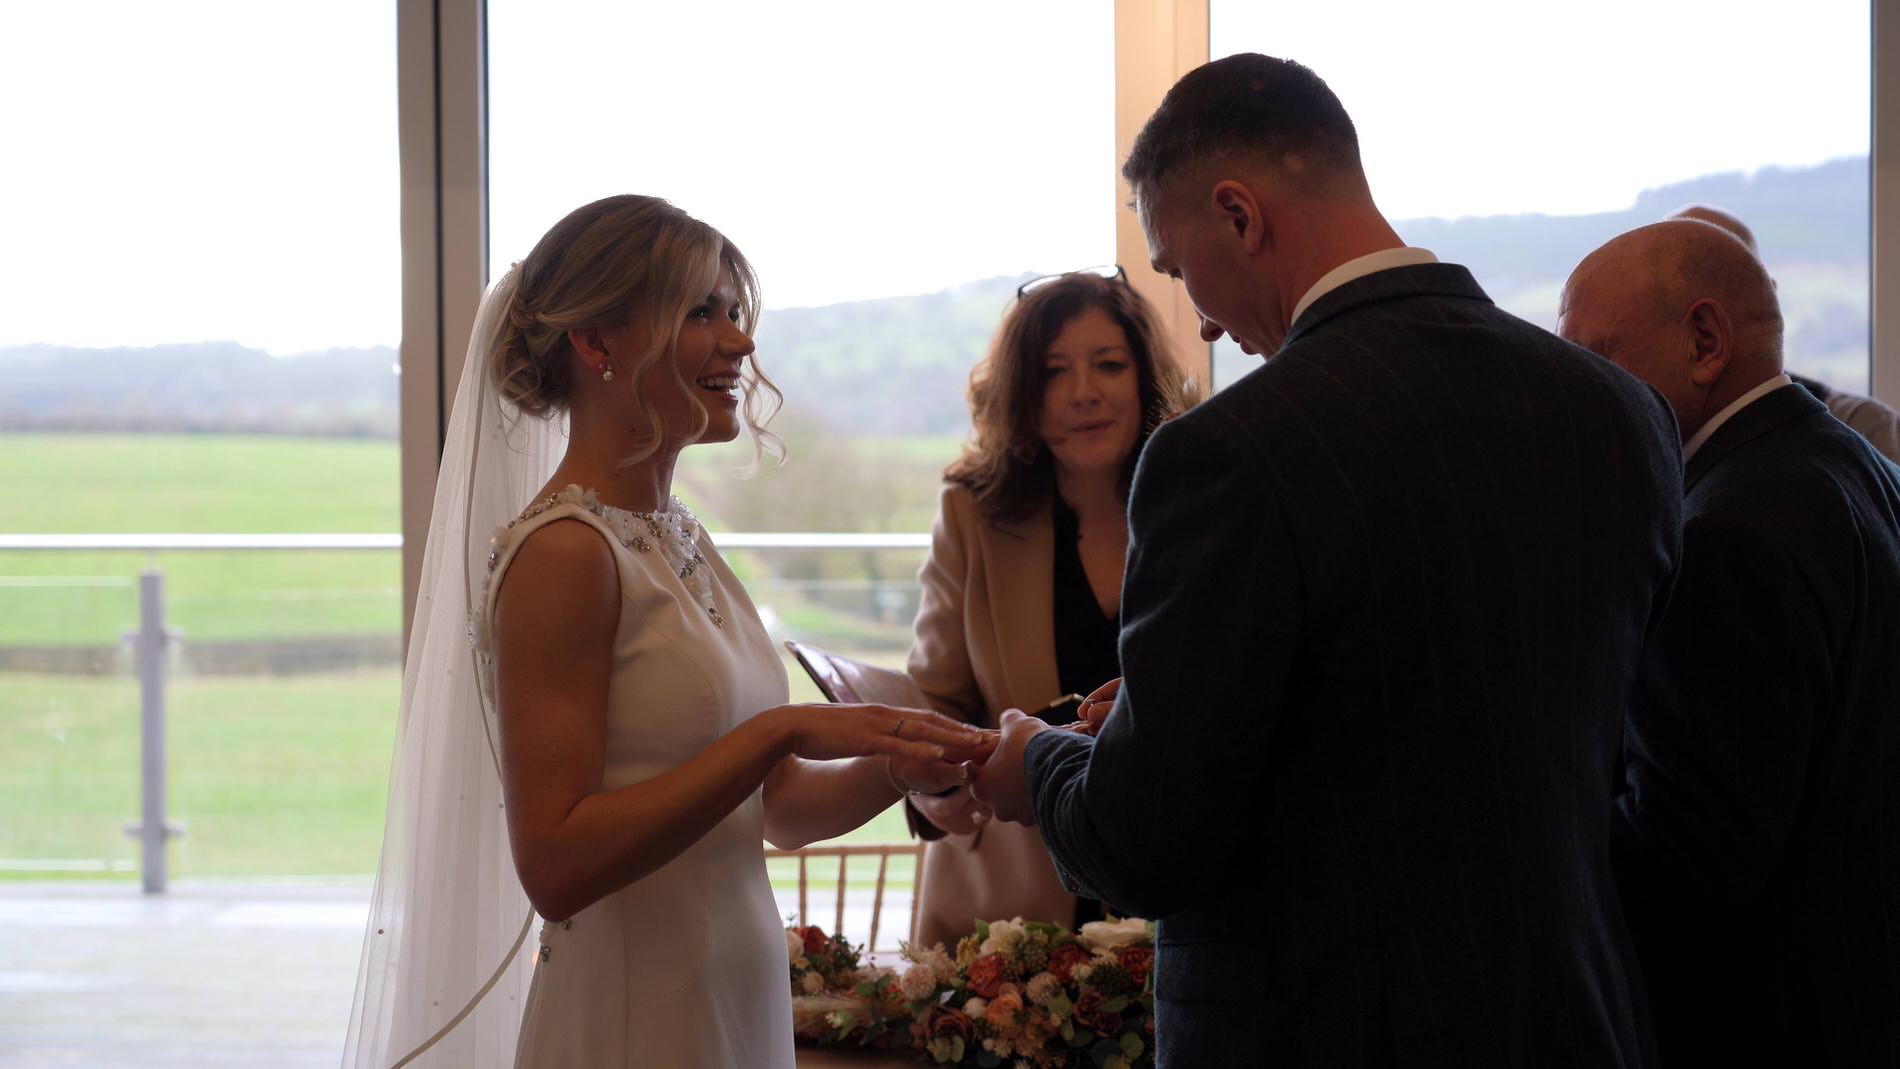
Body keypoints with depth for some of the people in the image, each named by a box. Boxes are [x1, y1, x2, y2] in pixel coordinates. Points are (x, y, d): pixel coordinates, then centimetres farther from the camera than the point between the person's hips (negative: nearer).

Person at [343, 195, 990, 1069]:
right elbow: (554, 865, -23)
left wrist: (892, 766, -7)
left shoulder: (682, 542, 9)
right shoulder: (562, 553, -16)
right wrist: (777, 733, -24)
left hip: (739, 998, 8)